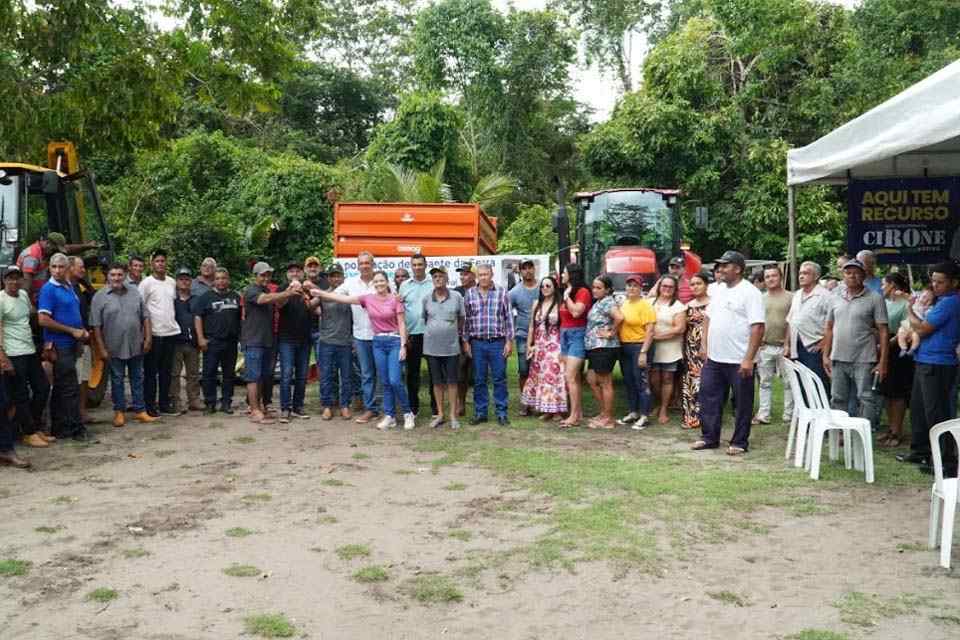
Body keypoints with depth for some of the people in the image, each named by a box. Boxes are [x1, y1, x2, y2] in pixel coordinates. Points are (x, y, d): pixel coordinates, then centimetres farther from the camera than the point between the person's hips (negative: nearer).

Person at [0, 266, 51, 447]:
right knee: (21, 396, 0)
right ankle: (28, 433, 10)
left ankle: (36, 428, 23)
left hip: (31, 351, 8)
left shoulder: (24, 294, 10)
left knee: (43, 387, 12)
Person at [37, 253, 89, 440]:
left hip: (71, 344, 8)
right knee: (71, 388, -6)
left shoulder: (69, 286, 13)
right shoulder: (48, 289, -11)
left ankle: (59, 428, 21)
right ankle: (76, 428, 1)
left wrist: (83, 331, 6)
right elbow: (43, 320, -18)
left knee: (60, 388, 14)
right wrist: (73, 331, -15)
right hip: (59, 345, -8)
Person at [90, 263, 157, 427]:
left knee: (137, 378, 10)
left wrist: (148, 338, 0)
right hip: (114, 348, -3)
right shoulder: (100, 297, -6)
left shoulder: (134, 292, 5)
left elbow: (145, 317, 7)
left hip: (136, 346, 3)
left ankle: (140, 410, 18)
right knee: (117, 380, 8)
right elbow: (96, 325, -7)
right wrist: (101, 348, -11)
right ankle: (119, 412, 19)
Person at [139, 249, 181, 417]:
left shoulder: (172, 282, 11)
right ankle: (149, 405, 10)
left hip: (171, 332, 6)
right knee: (151, 372, 3)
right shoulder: (146, 283, -6)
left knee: (166, 371, 12)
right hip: (154, 333, -6)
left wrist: (173, 320, 12)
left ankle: (164, 404, 20)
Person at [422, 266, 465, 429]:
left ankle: (453, 415, 13)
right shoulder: (426, 299, 1)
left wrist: (458, 333, 10)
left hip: (451, 347, -1)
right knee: (437, 382, 10)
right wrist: (431, 332, 8)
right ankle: (439, 414, 20)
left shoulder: (456, 296, -2)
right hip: (432, 347, 2)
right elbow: (423, 318, 11)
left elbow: (461, 318, 8)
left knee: (452, 381, 4)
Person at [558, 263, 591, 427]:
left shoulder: (583, 292, -10)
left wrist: (567, 296, -12)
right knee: (574, 377, 10)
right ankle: (579, 412, 16)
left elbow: (576, 312, -23)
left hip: (577, 335, -8)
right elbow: (564, 315, 12)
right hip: (565, 335, 8)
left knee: (570, 376, -11)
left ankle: (574, 416, -7)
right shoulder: (566, 292, 14)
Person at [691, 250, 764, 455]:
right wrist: (704, 344, 11)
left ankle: (739, 442, 15)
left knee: (742, 403, 5)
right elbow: (708, 317, 21)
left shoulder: (749, 292, -12)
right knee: (709, 398, 11)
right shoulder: (718, 290, 12)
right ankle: (709, 438, 23)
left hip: (739, 361, -7)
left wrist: (749, 358, -21)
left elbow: (758, 327, -18)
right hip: (714, 358, 7)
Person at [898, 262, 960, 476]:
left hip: (937, 364, -10)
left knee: (936, 413, -8)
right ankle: (920, 451, 28)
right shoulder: (942, 301, 18)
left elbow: (923, 328, -15)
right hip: (924, 362, 11)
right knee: (918, 408, 17)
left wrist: (910, 311, 0)